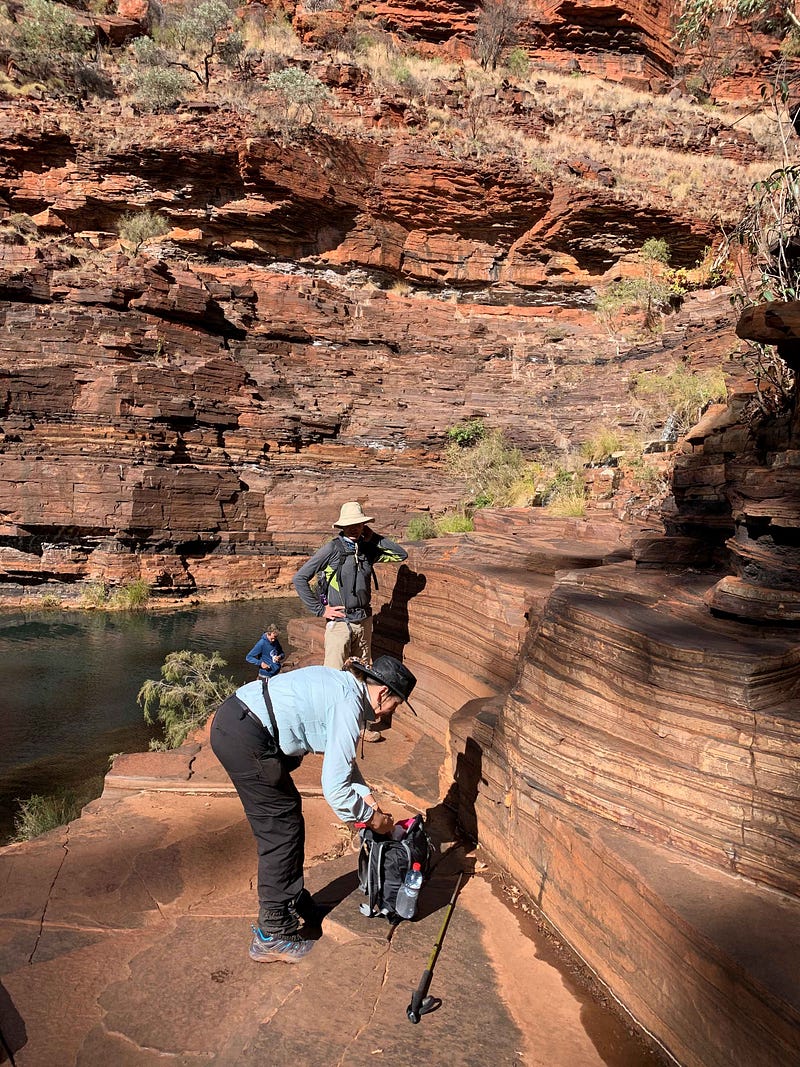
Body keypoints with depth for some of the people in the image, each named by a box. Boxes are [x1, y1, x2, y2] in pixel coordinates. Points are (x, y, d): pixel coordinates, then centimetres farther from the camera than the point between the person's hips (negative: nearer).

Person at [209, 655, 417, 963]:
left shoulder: (343, 684, 14)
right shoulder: (349, 706, -14)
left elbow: (342, 758, 26)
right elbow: (334, 788, -14)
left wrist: (367, 795, 20)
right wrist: (371, 817, 1)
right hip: (246, 738, -10)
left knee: (284, 821, 19)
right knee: (281, 831, 3)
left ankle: (294, 904, 35)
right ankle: (273, 935, 14)